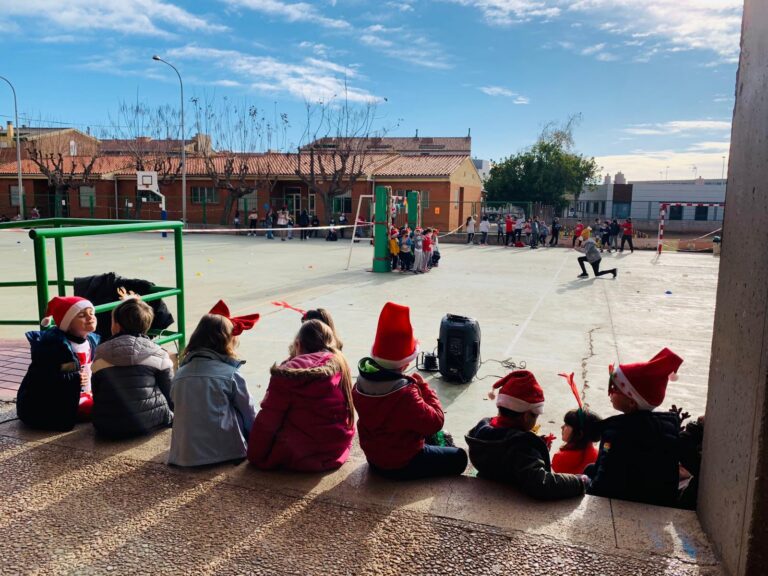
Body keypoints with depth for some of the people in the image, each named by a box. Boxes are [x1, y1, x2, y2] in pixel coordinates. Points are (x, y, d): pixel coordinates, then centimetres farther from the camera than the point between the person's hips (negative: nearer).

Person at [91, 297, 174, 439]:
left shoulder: (101, 355, 3)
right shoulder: (158, 354, -3)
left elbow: (96, 396, 10)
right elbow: (170, 394, -1)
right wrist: (170, 416, 18)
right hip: (148, 422, -3)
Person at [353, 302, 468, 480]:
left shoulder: (363, 382, -9)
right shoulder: (405, 394, -35)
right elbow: (435, 422, -25)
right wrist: (424, 388, -15)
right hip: (401, 465, -8)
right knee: (459, 458, 6)